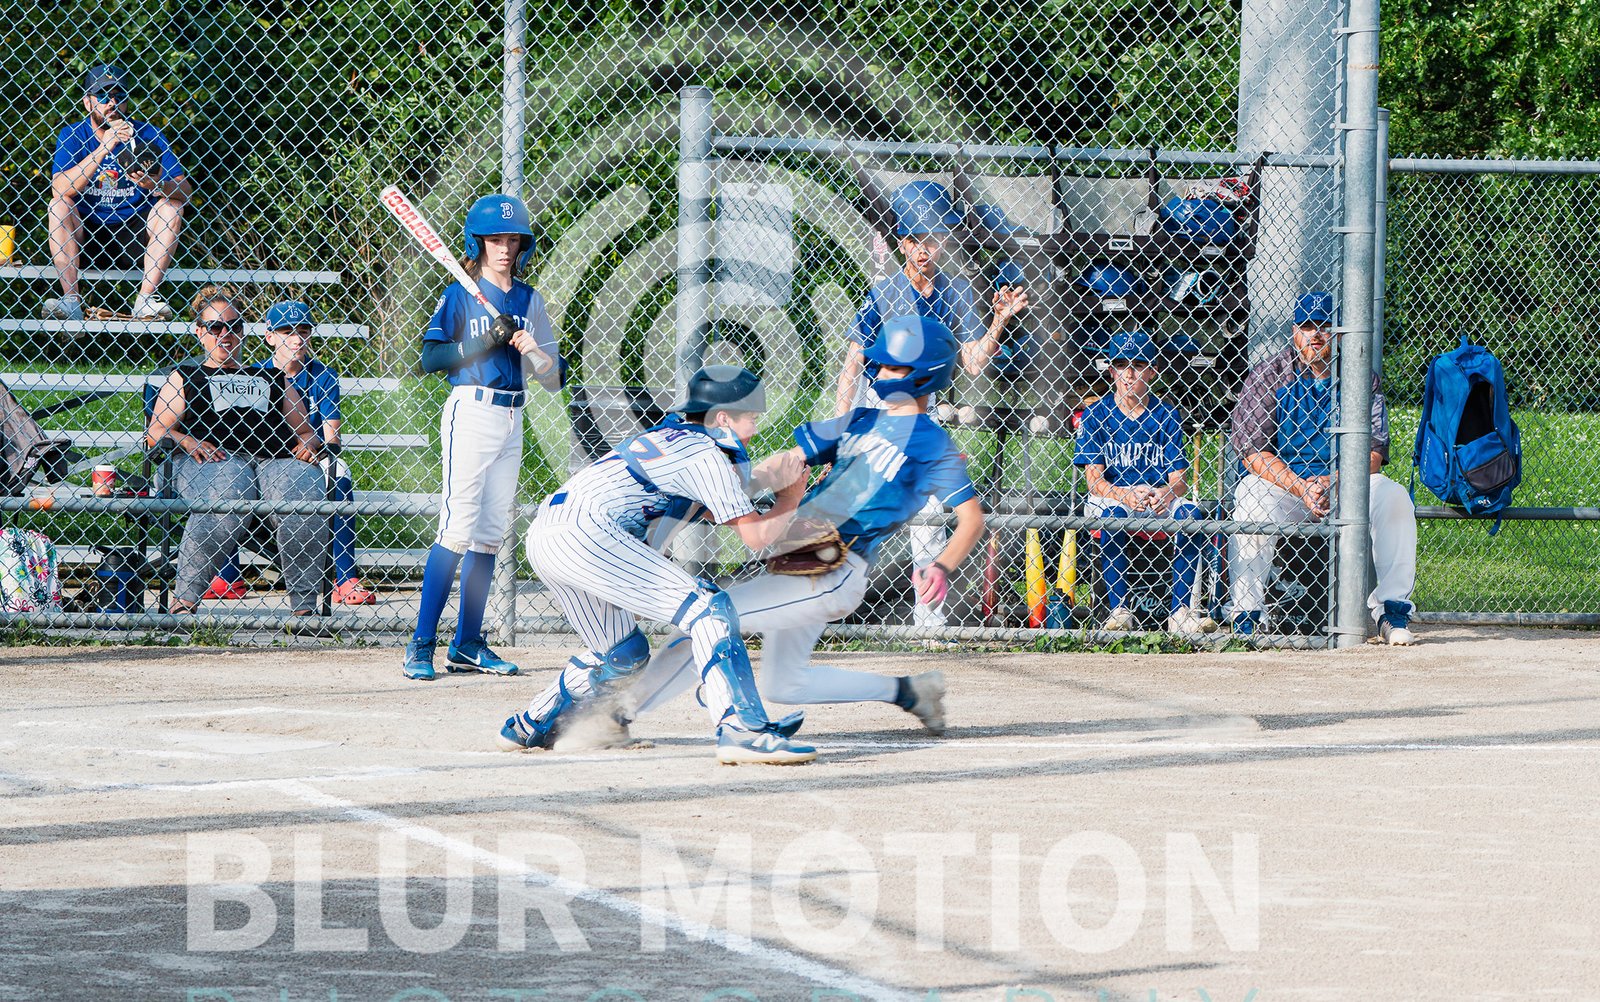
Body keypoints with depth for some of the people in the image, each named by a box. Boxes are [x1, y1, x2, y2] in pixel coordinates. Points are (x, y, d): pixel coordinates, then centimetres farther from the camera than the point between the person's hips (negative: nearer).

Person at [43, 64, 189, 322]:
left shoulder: (147, 134, -1)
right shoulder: (72, 135, -3)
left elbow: (185, 191, -8)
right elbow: (59, 189, -21)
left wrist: (159, 184, -31)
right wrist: (104, 147, -27)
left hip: (133, 236, 1)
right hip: (82, 236, -1)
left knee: (171, 205, -20)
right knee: (59, 204, -24)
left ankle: (145, 299, -26)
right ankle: (71, 299, -29)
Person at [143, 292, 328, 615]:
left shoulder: (271, 380, 35)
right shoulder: (184, 377, 28)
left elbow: (304, 430, 30)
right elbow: (156, 431, 16)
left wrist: (309, 443, 5)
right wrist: (186, 441, -6)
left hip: (277, 459, 2)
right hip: (214, 456, -2)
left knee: (304, 497, -34)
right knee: (225, 499, -40)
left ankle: (304, 606, -33)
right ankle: (184, 599, -32)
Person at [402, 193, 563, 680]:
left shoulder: (529, 300, 13)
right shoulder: (461, 296, -1)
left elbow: (555, 378, 11)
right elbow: (430, 358, -10)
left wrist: (533, 351, -10)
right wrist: (485, 342, -18)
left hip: (512, 420, 6)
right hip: (470, 414, -6)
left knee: (490, 532, 7)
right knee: (458, 528, -13)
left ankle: (468, 643, 12)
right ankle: (421, 644, -13)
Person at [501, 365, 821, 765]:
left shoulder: (673, 435, 24)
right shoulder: (707, 454, -2)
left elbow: (723, 511, 28)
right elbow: (755, 535, -1)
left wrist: (764, 477, 16)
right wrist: (791, 497, 14)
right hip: (584, 534, -10)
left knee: (626, 653, 25)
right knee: (710, 609, -14)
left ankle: (528, 728, 35)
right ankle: (741, 730, -26)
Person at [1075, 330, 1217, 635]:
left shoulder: (1166, 416, 6)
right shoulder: (1096, 414, 1)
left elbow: (1179, 478, -1)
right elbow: (1094, 479, -8)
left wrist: (1167, 492, -27)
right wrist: (1125, 495, -29)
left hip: (1158, 500, 2)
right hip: (1109, 497, -2)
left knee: (1190, 512, -28)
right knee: (1114, 513, -36)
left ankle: (1180, 612, -28)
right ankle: (1119, 610, -34)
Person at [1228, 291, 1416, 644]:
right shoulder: (1268, 375, -1)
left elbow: (1372, 454, -3)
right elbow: (1253, 452, -8)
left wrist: (1331, 483, -23)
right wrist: (1301, 489, -22)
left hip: (1345, 483, 2)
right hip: (1282, 480, -2)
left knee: (1393, 497, -25)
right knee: (1251, 500, -35)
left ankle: (1392, 611, -20)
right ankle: (1245, 615, -30)